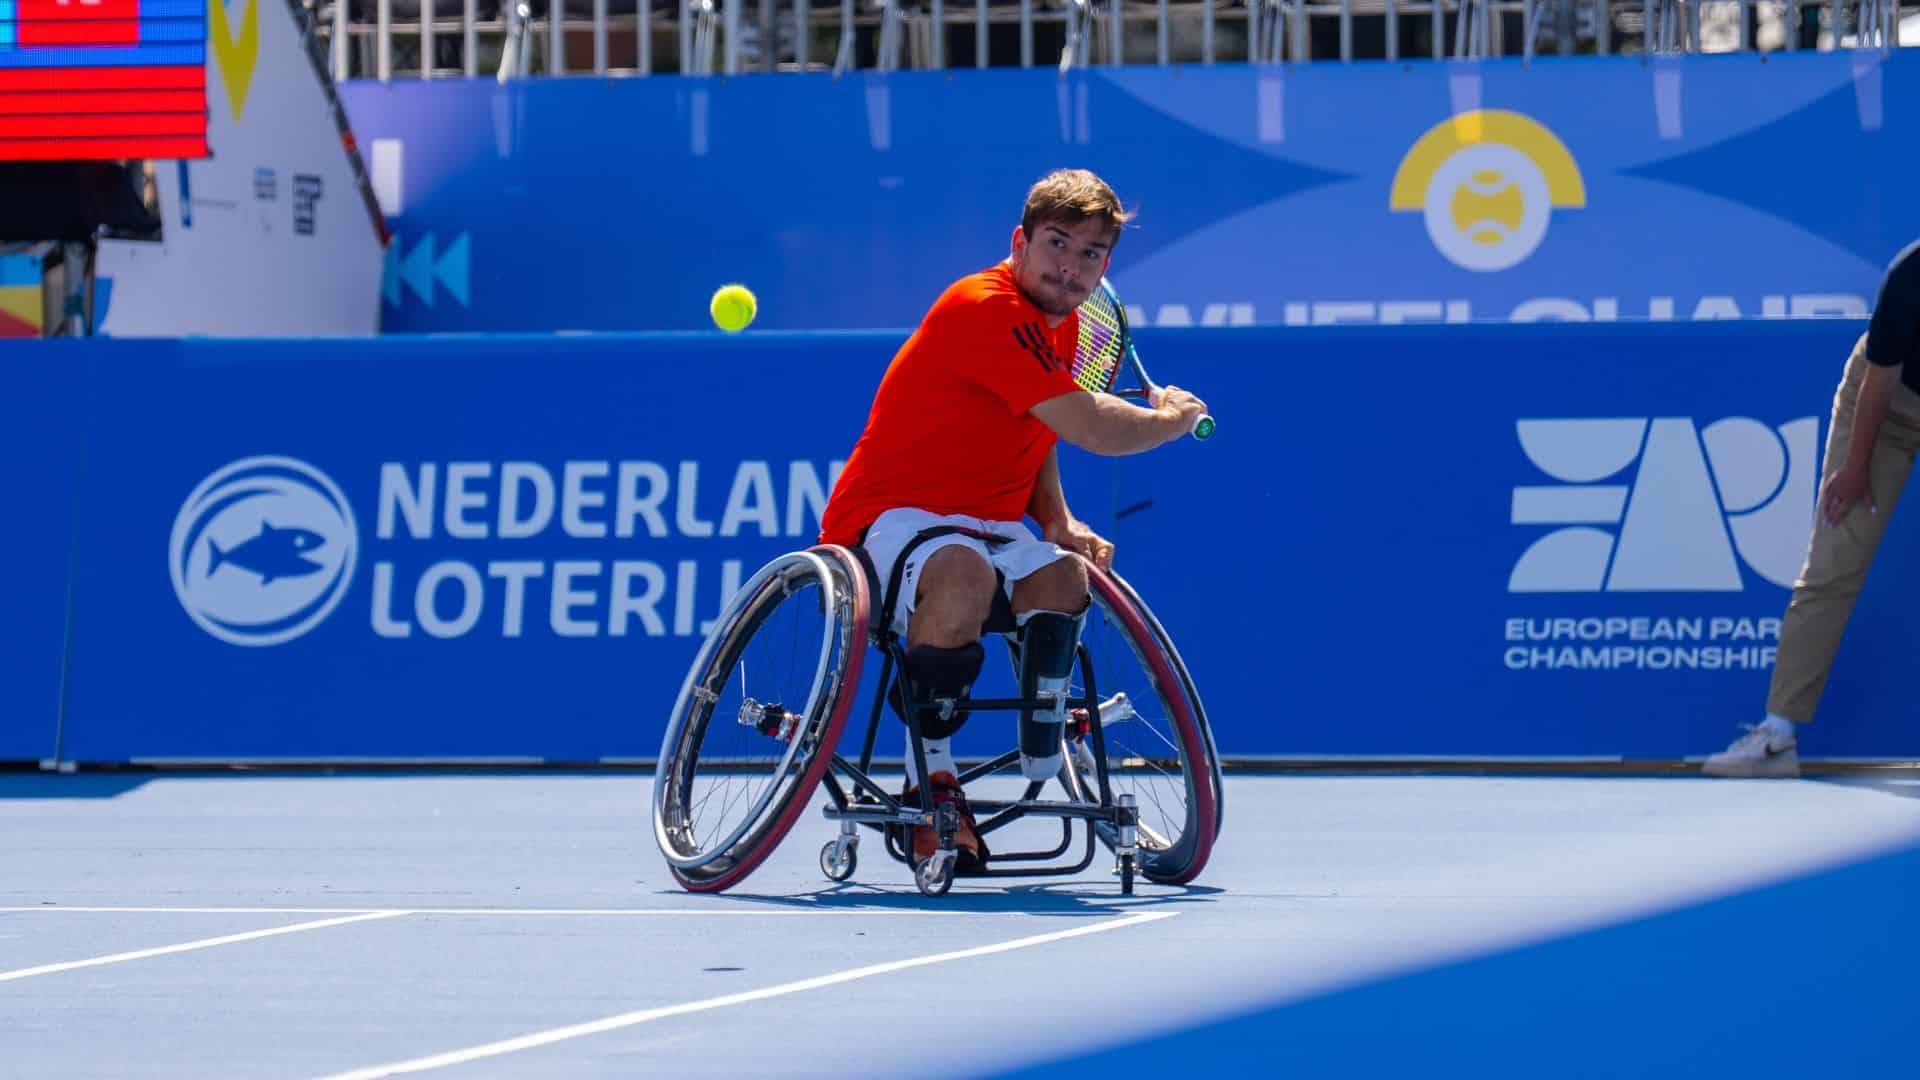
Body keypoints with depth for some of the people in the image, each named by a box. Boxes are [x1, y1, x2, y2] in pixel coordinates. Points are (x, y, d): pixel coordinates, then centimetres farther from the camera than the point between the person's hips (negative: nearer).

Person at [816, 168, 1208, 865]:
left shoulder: (1061, 326, 11)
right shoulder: (986, 309, -20)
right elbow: (1094, 430, -25)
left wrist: (1059, 524, 8)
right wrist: (1175, 416, -5)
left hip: (985, 522, 8)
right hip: (889, 515, -8)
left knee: (1062, 576, -24)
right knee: (964, 572, -40)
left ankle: (1044, 773, -15)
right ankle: (930, 781, -26)